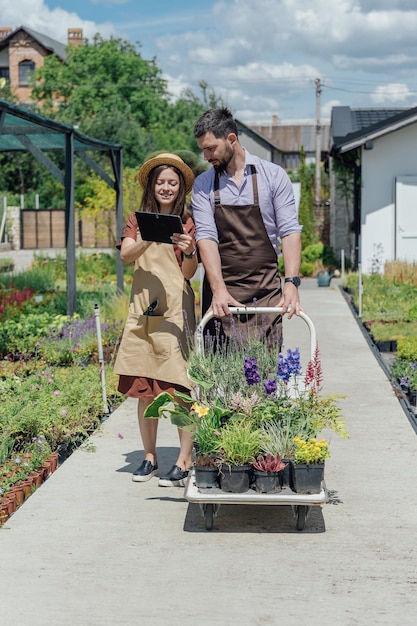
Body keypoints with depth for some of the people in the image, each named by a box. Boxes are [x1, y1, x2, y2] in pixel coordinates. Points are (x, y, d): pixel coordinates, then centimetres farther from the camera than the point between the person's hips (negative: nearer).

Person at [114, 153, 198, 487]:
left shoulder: (188, 222, 6)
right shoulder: (138, 219, 13)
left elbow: (189, 272, -1)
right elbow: (125, 255, -4)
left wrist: (189, 251, -22)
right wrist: (149, 239, -22)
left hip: (176, 308, -3)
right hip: (143, 307, 3)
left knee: (180, 385, -8)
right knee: (144, 386, 4)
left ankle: (184, 461, -5)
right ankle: (149, 456, 15)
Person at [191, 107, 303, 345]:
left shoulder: (274, 176, 2)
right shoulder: (203, 185, 6)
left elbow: (290, 230, -3)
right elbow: (206, 236, -5)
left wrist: (291, 282, -17)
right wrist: (219, 290, -18)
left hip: (266, 291, -1)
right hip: (221, 291, 1)